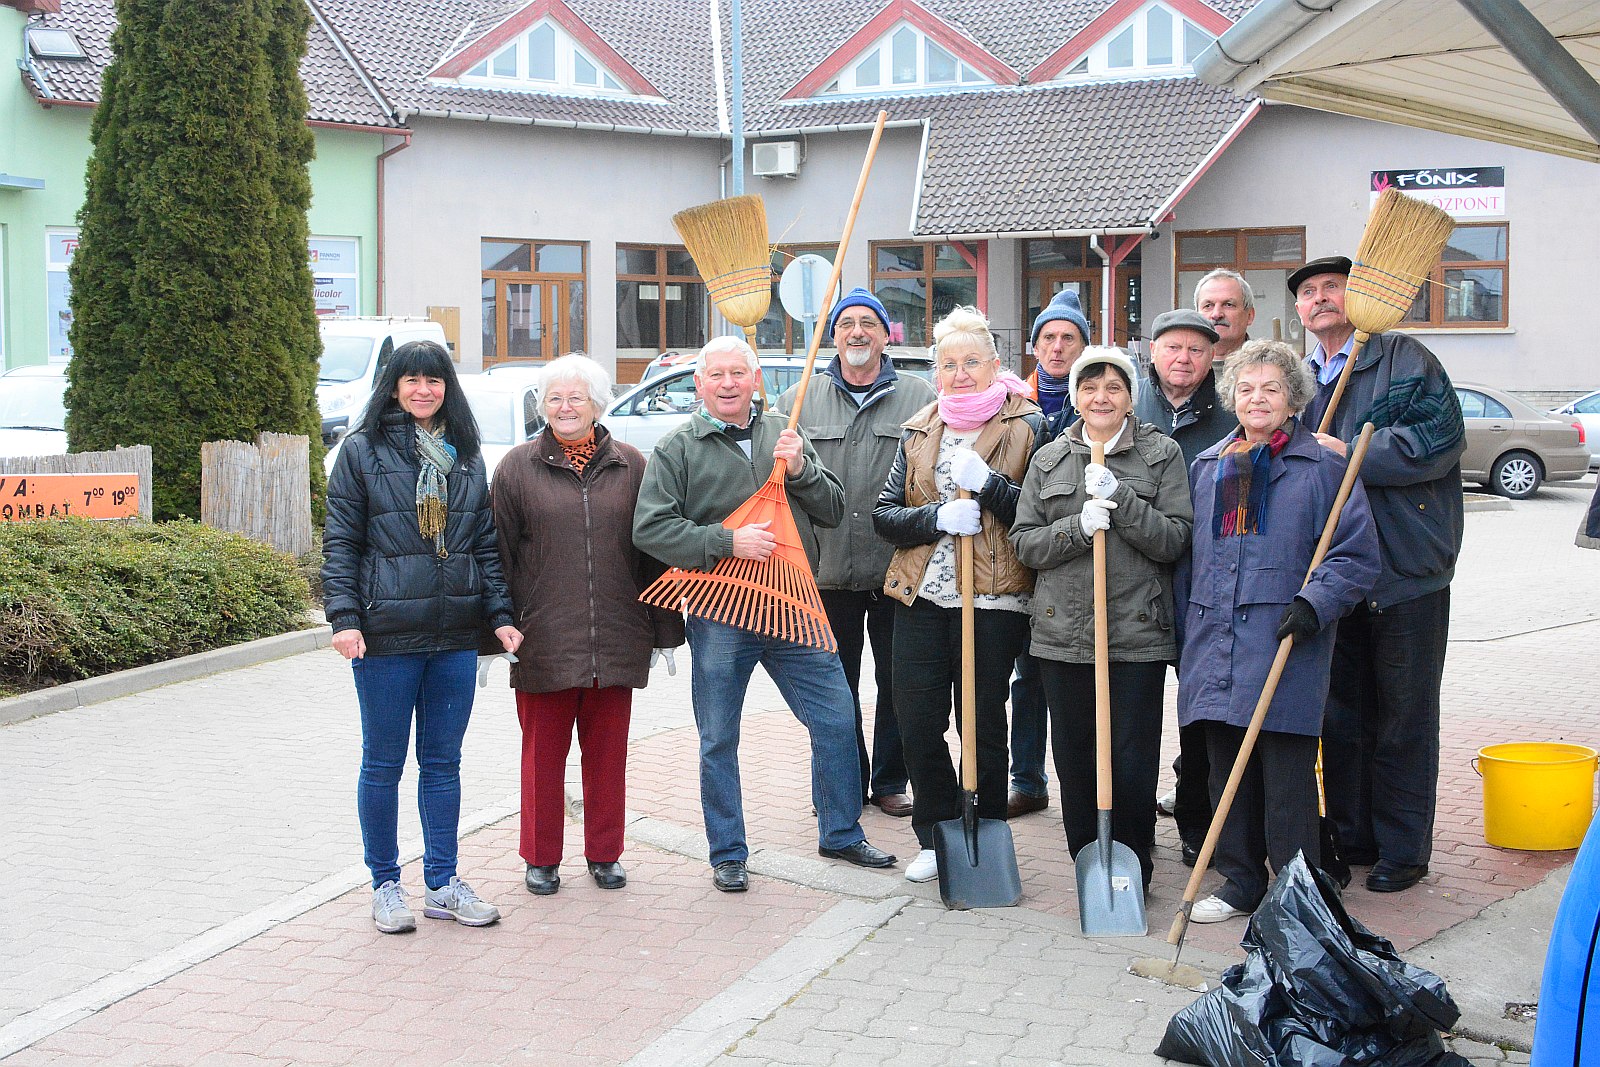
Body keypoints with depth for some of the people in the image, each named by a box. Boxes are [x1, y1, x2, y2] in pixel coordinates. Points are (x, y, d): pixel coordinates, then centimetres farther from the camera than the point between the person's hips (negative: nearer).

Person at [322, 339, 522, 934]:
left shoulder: (467, 458, 11)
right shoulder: (363, 452, -1)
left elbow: (486, 544, 14)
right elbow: (340, 542, -3)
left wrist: (500, 615, 5)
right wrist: (344, 617, -13)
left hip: (456, 637, 4)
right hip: (386, 637, -4)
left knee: (443, 762, 11)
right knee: (383, 765, 6)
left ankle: (442, 884, 20)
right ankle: (385, 885, 18)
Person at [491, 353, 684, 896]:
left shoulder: (630, 465, 8)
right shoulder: (518, 467, 4)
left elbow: (653, 551, 10)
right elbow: (500, 555, 3)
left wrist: (664, 629, 8)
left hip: (616, 642, 1)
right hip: (543, 642, -1)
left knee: (608, 751, 9)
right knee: (543, 751, 6)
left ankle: (605, 854, 22)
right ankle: (541, 858, 19)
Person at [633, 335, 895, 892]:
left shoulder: (784, 436, 10)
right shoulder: (677, 449, -1)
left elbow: (833, 510, 9)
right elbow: (651, 529, -9)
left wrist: (799, 470, -9)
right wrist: (728, 541, -18)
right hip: (718, 616, -3)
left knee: (836, 722, 7)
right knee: (719, 741, 5)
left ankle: (841, 834, 25)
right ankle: (727, 855, 20)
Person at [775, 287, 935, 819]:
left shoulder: (922, 400, 2)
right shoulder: (798, 401, 6)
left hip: (898, 571, -1)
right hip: (828, 571, 1)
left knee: (897, 684, 9)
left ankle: (889, 781, 24)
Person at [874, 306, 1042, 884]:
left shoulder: (1026, 427, -1)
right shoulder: (920, 431, 13)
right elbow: (885, 514, 7)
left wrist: (987, 484, -20)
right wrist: (938, 517, -11)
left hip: (994, 598, -4)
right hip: (921, 597, 4)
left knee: (983, 723, 3)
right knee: (916, 720, 5)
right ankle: (935, 837, 21)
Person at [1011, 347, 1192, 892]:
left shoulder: (1162, 454, 4)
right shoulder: (1049, 459, 12)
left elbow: (1176, 540, -4)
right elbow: (1024, 542, 6)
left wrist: (1121, 500, -16)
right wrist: (1077, 527, -12)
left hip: (1137, 634, -2)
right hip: (1064, 632, 3)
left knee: (1131, 760, -2)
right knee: (1073, 759, 7)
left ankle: (1132, 874, 14)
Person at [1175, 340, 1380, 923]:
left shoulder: (1323, 465, -1)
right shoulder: (1208, 465, 15)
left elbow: (1357, 553, -3)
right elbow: (1187, 556, 20)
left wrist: (1315, 603, -18)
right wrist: (1184, 639, 17)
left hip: (1285, 644, -5)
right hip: (1215, 639, 5)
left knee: (1287, 775, -3)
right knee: (1227, 768, 11)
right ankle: (1241, 881, 23)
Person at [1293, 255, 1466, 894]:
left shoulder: (1406, 362, -5)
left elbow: (1440, 440, -18)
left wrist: (1348, 455, -18)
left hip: (1406, 572, -6)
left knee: (1404, 715, 1)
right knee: (1340, 712, 12)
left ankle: (1403, 850, 11)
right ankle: (1351, 837, 25)